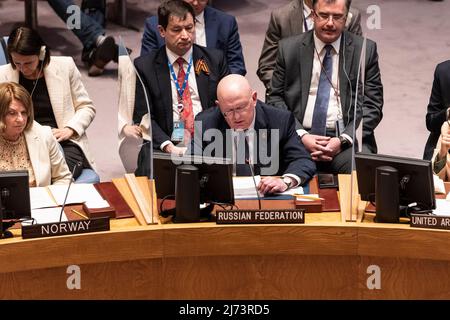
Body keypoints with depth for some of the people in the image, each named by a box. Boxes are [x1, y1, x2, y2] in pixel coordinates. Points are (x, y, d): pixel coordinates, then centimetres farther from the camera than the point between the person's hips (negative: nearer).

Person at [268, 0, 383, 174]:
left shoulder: (365, 50, 6)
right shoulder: (289, 48, 8)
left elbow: (372, 105, 4)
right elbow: (276, 98, 7)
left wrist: (343, 140, -11)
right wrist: (300, 135, -9)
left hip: (348, 137, 0)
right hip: (299, 136, 0)